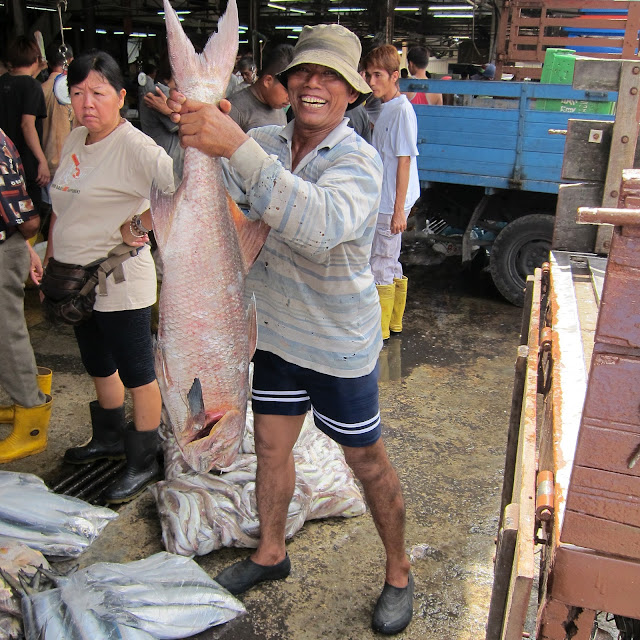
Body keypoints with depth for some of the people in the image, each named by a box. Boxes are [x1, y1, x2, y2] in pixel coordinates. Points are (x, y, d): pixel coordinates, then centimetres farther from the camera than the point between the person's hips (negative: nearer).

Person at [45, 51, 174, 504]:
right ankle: (109, 438, 45)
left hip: (121, 285, -8)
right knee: (99, 366, 23)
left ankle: (145, 462, 21)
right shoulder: (75, 140, 8)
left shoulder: (134, 146, -18)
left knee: (136, 372, 5)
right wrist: (49, 260, 16)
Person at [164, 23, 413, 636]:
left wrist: (236, 146, -46)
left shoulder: (358, 160, -20)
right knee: (271, 447, 18)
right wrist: (195, 127, -28)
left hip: (339, 345, -5)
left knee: (367, 460, 9)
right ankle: (271, 551, 43)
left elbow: (321, 226, -41)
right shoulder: (266, 144, 0)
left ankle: (398, 572, 33)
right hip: (276, 332, 6)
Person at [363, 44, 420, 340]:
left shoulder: (402, 110, -15)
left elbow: (404, 160, -18)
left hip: (392, 204, -9)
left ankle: (379, 330, 12)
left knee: (381, 267, -1)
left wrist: (399, 209, -19)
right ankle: (394, 322, 31)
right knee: (390, 264, 17)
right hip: (380, 202, 9)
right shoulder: (384, 108, 12)